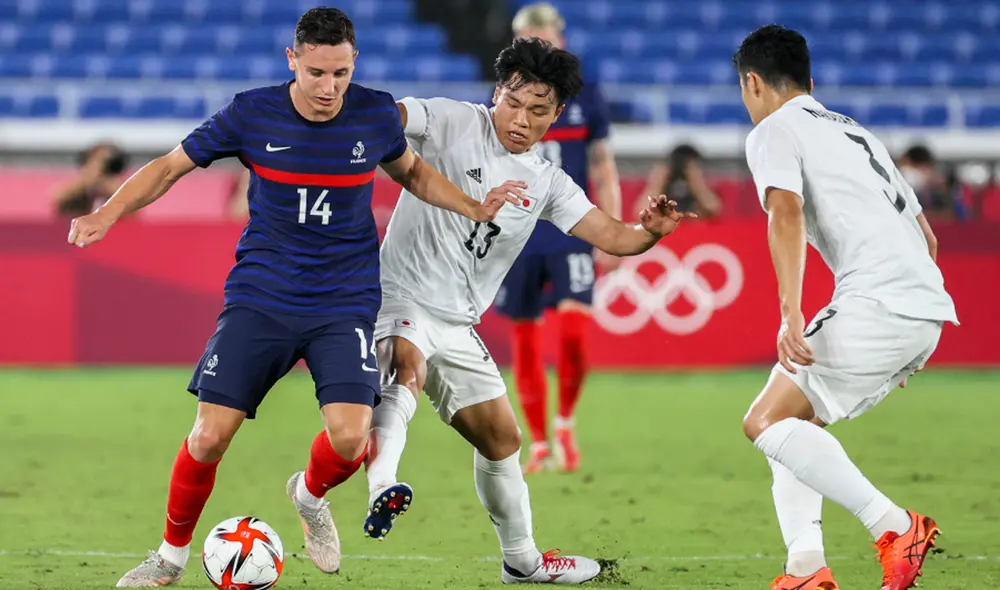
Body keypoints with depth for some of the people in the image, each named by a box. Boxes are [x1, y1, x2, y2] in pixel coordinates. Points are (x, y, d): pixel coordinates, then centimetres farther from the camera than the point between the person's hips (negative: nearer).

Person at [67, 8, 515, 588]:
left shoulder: (376, 114, -4)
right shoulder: (252, 114, -8)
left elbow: (412, 172, 17)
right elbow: (171, 166, 2)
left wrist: (476, 209, 3)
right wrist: (108, 213, -13)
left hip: (345, 302, 0)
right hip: (260, 296, 0)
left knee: (350, 436, -19)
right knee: (210, 435, -9)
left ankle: (310, 495, 19)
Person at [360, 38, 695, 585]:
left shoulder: (545, 181, 7)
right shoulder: (452, 123, -8)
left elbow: (613, 237, 1)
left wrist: (652, 231, -21)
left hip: (457, 327, 7)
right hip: (399, 299, -7)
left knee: (501, 438, 16)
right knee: (408, 369, -38)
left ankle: (522, 560, 34)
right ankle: (381, 485, -61)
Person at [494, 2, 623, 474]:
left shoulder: (584, 97, 3)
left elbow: (604, 170, 7)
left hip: (572, 235, -1)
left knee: (573, 330, -18)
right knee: (525, 342, 3)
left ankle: (566, 423, 4)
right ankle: (539, 444, 15)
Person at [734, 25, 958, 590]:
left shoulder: (773, 131, 4)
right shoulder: (854, 132, 29)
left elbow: (787, 211, -16)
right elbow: (926, 237, 32)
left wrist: (792, 311, -26)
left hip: (877, 304, -9)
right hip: (929, 311, 9)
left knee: (769, 422, -9)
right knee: (797, 421, 17)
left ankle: (895, 526, -21)